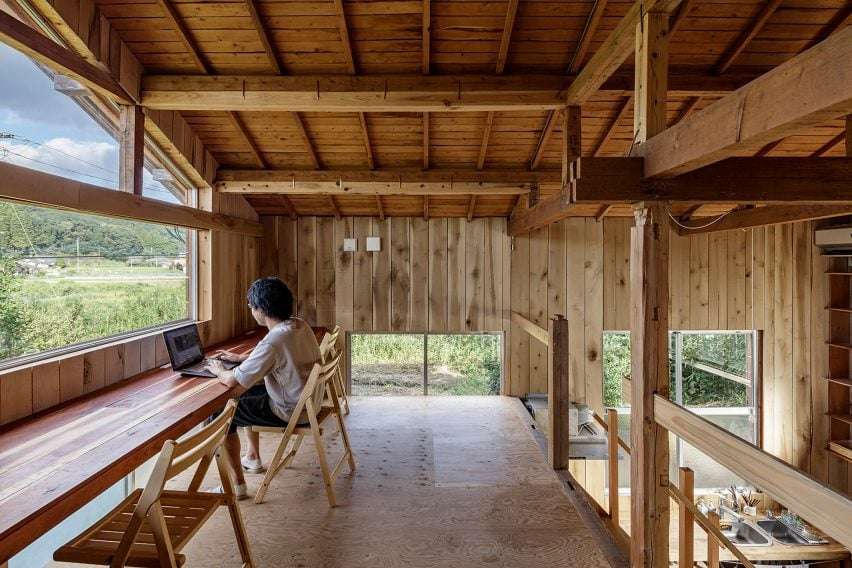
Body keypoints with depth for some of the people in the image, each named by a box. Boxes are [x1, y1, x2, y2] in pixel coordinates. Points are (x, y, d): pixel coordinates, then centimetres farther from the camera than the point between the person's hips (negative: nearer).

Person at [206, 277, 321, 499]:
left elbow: (233, 380, -23)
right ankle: (253, 458, 42)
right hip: (307, 401, 9)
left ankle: (237, 484, 13)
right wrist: (240, 358, 19)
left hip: (290, 412, -9)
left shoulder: (273, 341, -29)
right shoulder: (300, 325, -2)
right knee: (248, 395, 28)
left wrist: (219, 371, -1)